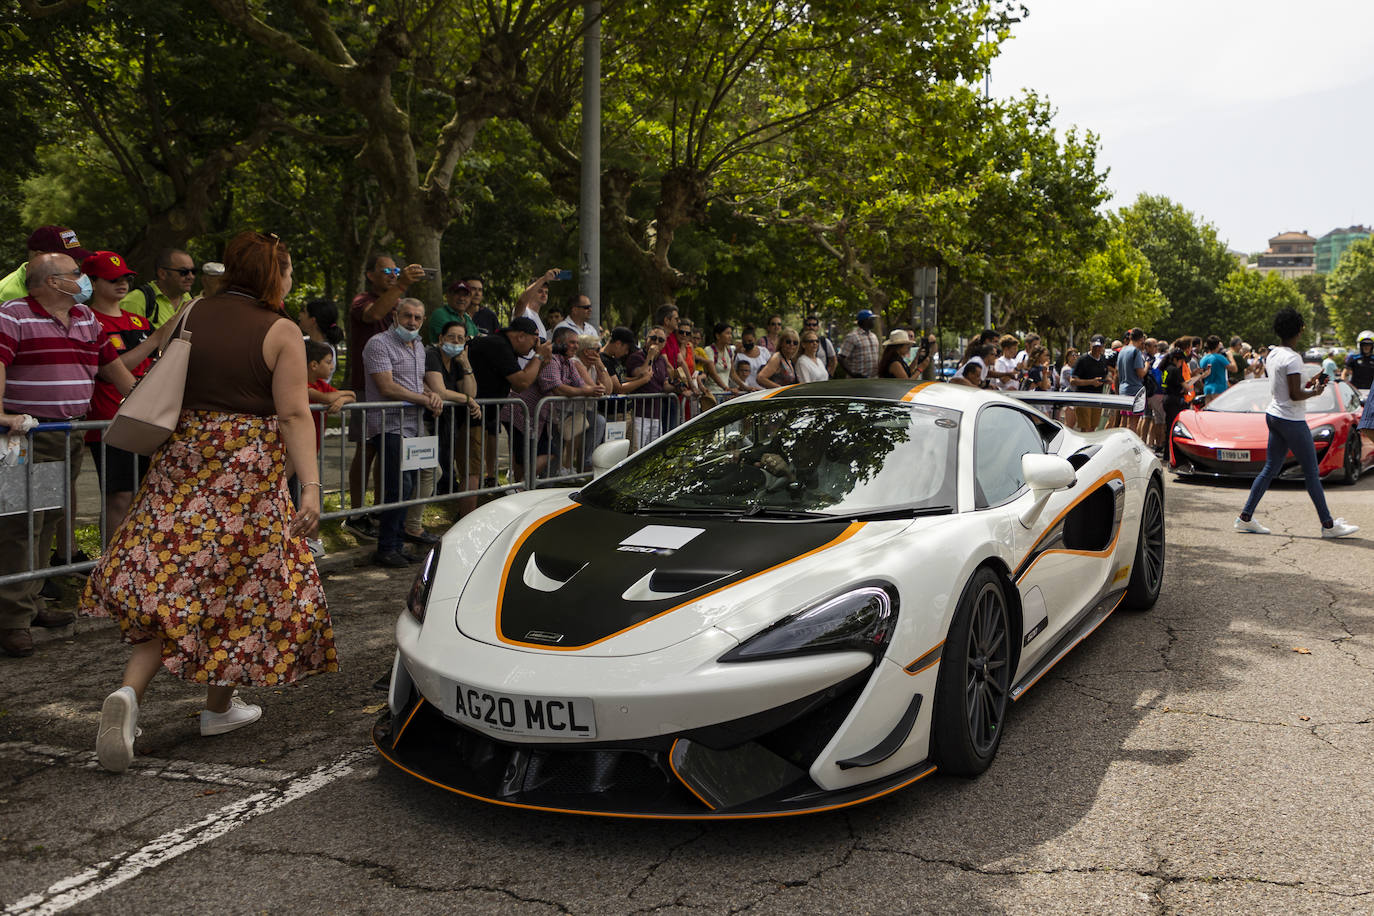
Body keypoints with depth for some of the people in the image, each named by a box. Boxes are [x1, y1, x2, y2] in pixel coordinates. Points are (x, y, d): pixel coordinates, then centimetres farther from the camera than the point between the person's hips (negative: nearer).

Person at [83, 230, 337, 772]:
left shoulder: (193, 316, 7)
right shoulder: (281, 332, -7)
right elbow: (293, 415, -14)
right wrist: (311, 488, -16)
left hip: (184, 463, 4)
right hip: (250, 472, -4)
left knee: (168, 582, 7)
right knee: (239, 583, 10)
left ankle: (130, 692, -13)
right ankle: (219, 706, 21)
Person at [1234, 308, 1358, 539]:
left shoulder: (1273, 354, 9)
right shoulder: (1293, 358, -18)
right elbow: (1295, 395, -20)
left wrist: (1311, 383, 13)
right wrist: (1315, 392, -3)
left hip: (1274, 415, 9)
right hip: (1291, 420, -9)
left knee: (1270, 469, 11)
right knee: (1311, 472, 0)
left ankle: (1245, 517, 9)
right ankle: (1328, 524, 7)